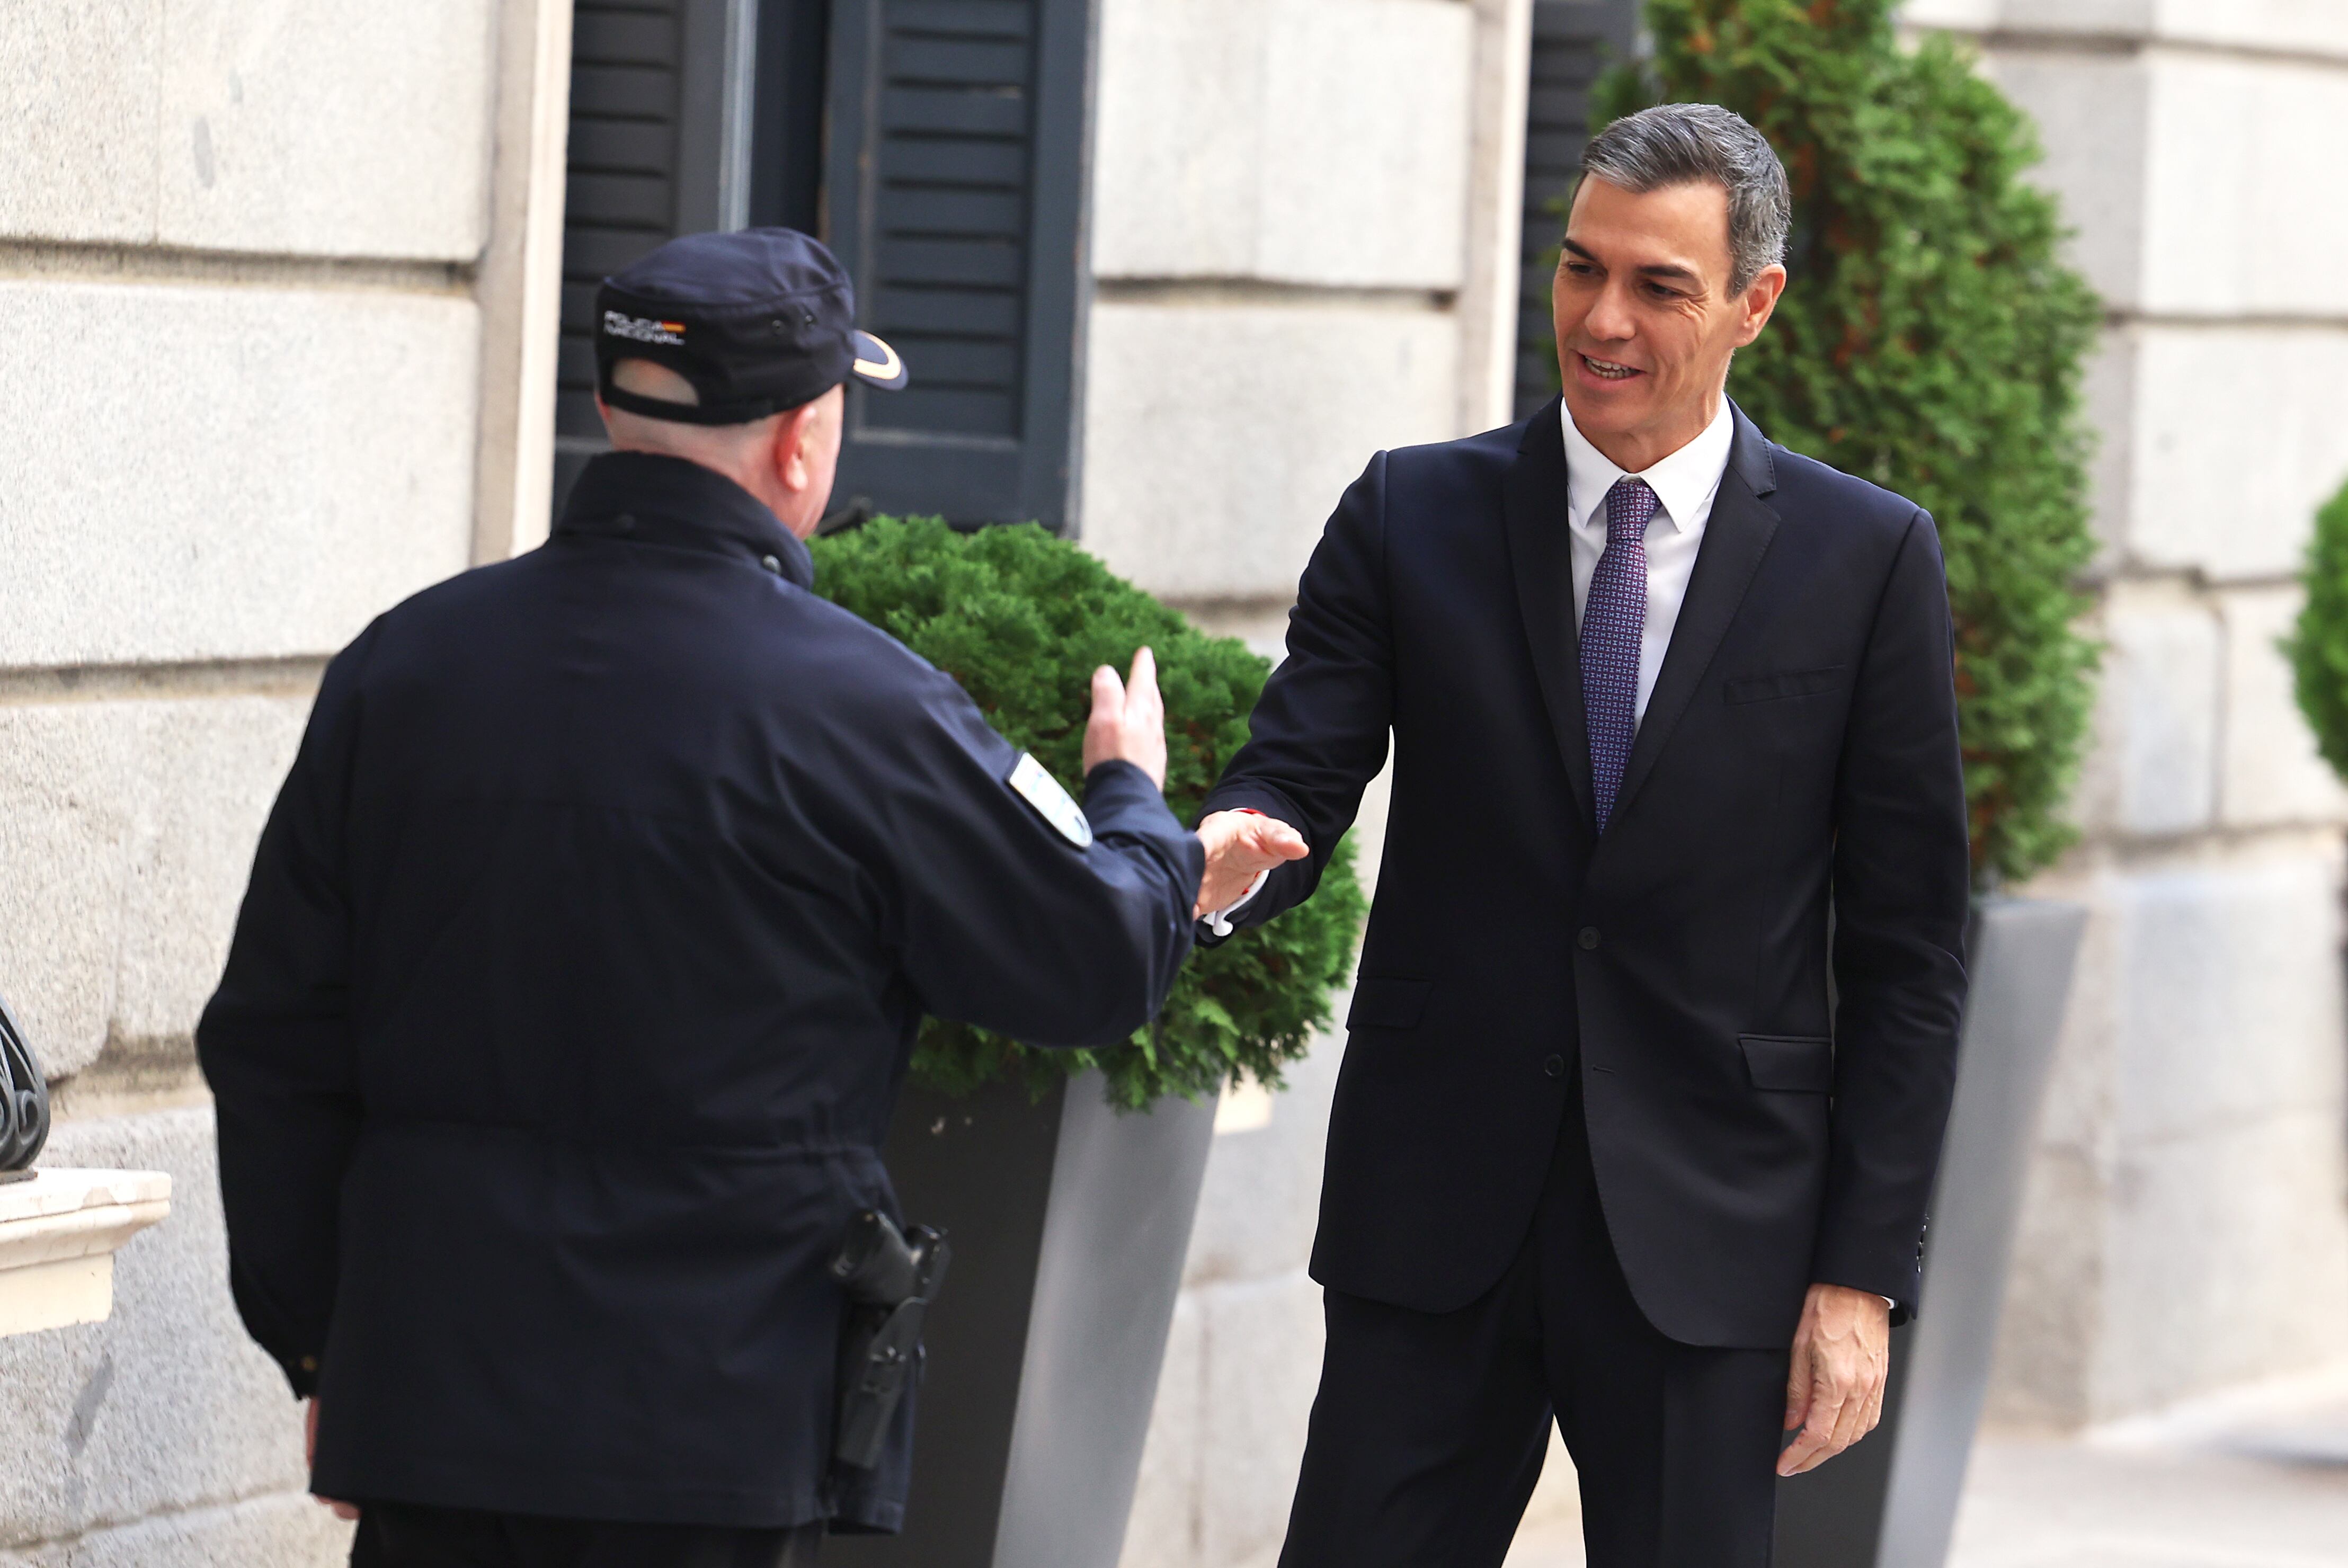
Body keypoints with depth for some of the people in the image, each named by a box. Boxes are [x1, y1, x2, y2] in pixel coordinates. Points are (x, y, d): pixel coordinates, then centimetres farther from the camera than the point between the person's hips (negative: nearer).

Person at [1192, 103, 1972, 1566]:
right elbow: (1297, 775, -2)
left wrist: (1866, 1273, -3)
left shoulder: (1868, 557, 1)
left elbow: (1907, 948, 2)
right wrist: (1227, 856, -28)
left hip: (1710, 1234, -1)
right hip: (1437, 1218, 1)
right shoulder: (1411, 515, 5)